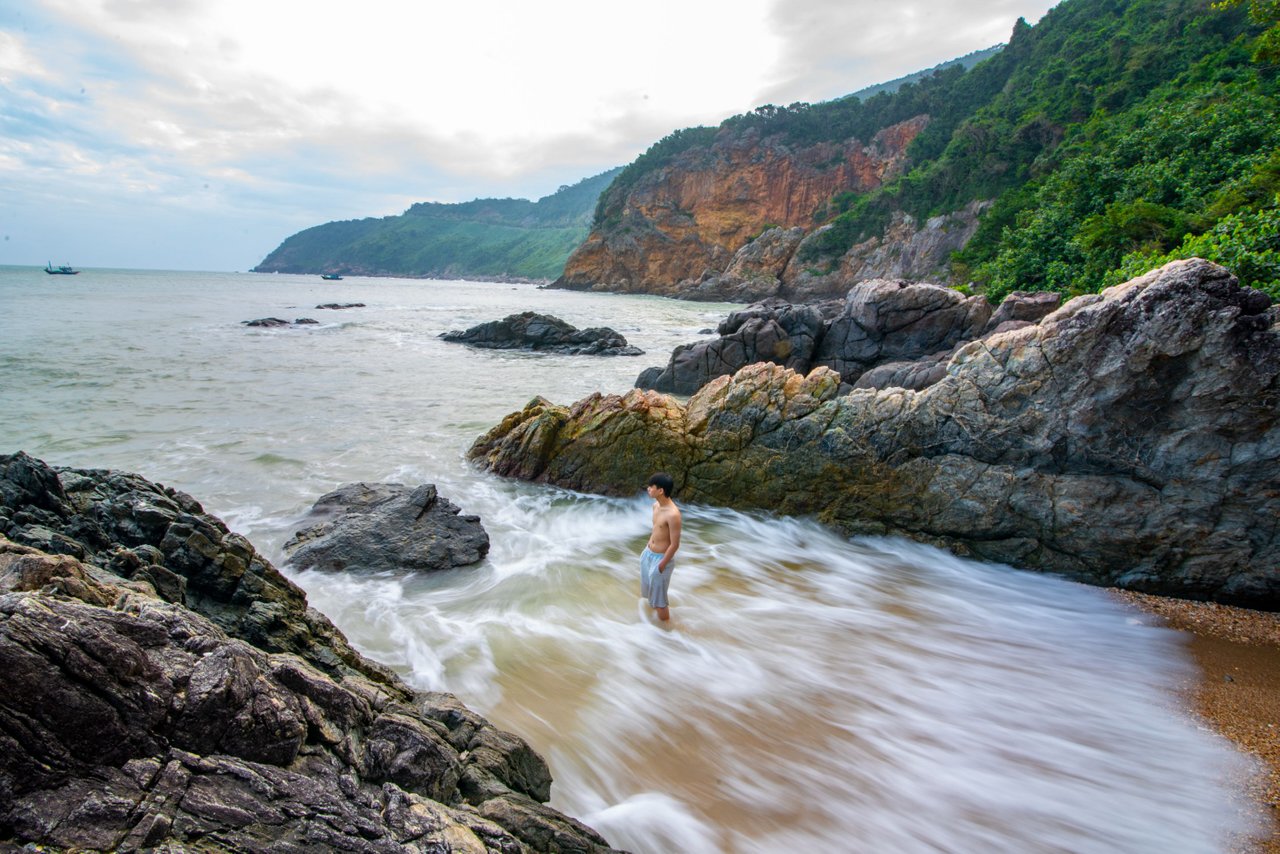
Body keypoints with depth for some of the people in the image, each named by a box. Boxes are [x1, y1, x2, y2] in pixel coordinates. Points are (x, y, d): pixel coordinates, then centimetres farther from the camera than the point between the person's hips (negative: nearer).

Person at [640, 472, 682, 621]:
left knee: (659, 599, 6)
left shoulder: (672, 514, -29)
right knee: (648, 590, 25)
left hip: (661, 558, -8)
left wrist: (661, 565, -18)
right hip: (648, 553, 8)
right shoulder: (656, 505, -3)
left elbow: (675, 544, -24)